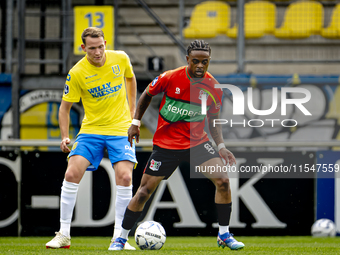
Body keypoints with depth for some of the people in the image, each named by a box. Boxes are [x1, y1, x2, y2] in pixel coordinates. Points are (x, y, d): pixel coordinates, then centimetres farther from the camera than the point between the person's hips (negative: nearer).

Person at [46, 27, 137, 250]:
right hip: (91, 129, 0)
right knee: (72, 174, -14)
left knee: (125, 177, -16)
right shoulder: (77, 73, -11)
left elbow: (131, 78, 18)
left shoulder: (121, 59, -5)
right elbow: (65, 107, -1)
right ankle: (64, 234, -3)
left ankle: (118, 236, -5)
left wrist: (132, 110, 14)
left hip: (121, 129, 1)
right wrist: (65, 136, -12)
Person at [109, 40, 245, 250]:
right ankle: (122, 237, 14)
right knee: (145, 190, -3)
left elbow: (213, 122, 5)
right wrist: (136, 122, 4)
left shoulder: (213, 88, -8)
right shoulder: (170, 78, -15)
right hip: (166, 143, -2)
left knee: (223, 181, -15)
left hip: (198, 141, 2)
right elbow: (147, 95, 5)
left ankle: (224, 235, 0)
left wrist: (221, 147, -7)